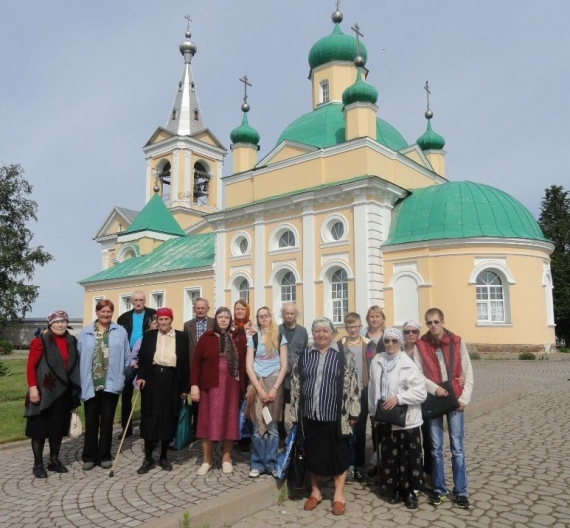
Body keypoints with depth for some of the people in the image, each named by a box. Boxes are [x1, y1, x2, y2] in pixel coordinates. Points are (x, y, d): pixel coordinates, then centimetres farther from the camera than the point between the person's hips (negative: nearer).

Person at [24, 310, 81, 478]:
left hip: (63, 392, 5)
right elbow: (31, 366, -9)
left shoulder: (72, 342, 7)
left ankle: (54, 460, 25)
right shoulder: (40, 341, -9)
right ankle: (38, 464, 14)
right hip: (44, 391, -5)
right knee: (40, 428, 3)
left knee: (59, 427, 12)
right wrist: (33, 387, -17)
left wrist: (75, 390, 9)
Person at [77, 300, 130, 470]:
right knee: (91, 421, 9)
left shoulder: (120, 332, 1)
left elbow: (126, 357, 4)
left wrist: (123, 375, 8)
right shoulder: (85, 333, 2)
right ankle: (89, 456, 21)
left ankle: (104, 456, 20)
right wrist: (81, 380, 0)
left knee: (107, 421, 9)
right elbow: (79, 357, 2)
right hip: (90, 384, 0)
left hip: (111, 383, 0)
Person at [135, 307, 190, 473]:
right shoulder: (149, 335, 7)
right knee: (150, 419, 3)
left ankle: (164, 457, 21)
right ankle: (148, 458, 14)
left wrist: (184, 388, -1)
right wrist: (141, 376, -11)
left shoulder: (181, 337, 3)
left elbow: (185, 363, 2)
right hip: (152, 380, 1)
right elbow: (142, 358, 6)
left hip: (172, 382, 0)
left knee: (169, 419, 6)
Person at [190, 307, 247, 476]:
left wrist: (244, 386, -4)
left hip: (231, 385, 1)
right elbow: (196, 361, -2)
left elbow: (243, 362, 3)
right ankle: (207, 459, 18)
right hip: (210, 385, -1)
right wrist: (194, 385, -8)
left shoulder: (238, 338, 4)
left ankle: (226, 458, 21)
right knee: (208, 420, 5)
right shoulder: (207, 337, 0)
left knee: (229, 420, 7)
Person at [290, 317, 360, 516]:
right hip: (311, 414, 3)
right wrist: (295, 413, 5)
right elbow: (296, 385, 7)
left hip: (336, 415, -3)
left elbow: (353, 384, -4)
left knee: (338, 454, 7)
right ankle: (315, 491, 30)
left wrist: (352, 413, -7)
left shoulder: (345, 356, -3)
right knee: (313, 454, 13)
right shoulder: (304, 356, 5)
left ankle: (339, 494, 23)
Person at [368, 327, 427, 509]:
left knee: (409, 456, 5)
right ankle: (393, 490, 28)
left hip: (406, 419, -4)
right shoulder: (377, 361, 2)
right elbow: (373, 389, 9)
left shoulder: (408, 364, -12)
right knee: (389, 456, 13)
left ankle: (410, 492, 21)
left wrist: (398, 398, -22)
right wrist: (373, 412, 12)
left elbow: (421, 391, -16)